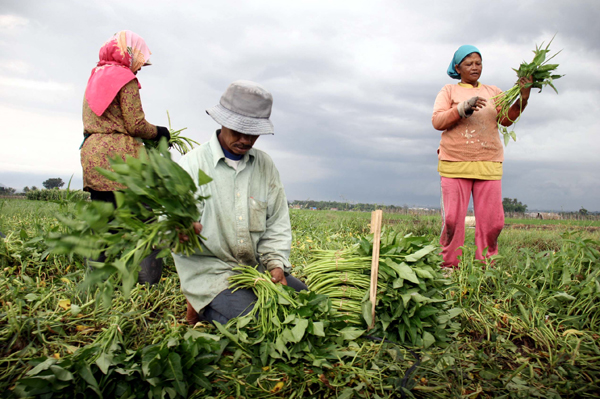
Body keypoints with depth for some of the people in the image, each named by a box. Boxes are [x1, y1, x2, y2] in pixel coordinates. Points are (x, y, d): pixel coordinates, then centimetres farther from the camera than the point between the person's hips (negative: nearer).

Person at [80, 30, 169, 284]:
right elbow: (136, 125, -10)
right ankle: (148, 283, -11)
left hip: (91, 154, 8)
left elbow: (91, 121, 20)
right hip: (119, 156, -8)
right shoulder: (125, 78, -4)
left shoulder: (95, 77, 20)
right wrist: (159, 132, 8)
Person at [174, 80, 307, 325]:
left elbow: (277, 223, 9)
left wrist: (276, 263, -6)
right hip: (209, 270, -6)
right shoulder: (192, 164, -6)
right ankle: (202, 309, 4)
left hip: (256, 269, 6)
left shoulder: (265, 166, 9)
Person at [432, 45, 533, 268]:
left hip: (488, 165, 3)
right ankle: (450, 266, 6)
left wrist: (522, 99, -12)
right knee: (453, 219, -5)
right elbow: (437, 122, -1)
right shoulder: (449, 91, 11)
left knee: (492, 220, -2)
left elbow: (506, 119, 6)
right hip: (455, 164, -2)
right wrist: (463, 108, -15)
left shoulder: (493, 92, 18)